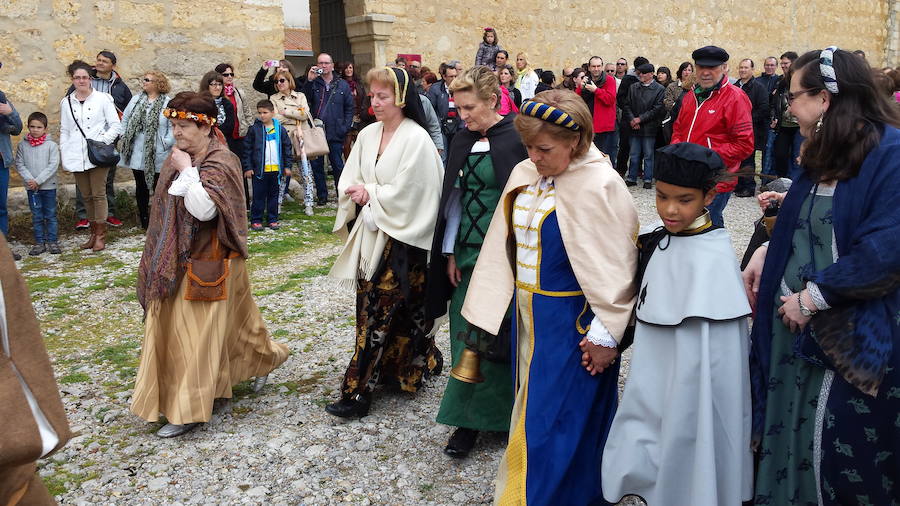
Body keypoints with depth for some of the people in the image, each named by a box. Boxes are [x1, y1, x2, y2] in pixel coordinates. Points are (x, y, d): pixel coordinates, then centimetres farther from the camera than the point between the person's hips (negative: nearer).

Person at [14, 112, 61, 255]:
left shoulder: (51, 145, -5)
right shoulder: (22, 145, 3)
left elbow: (53, 165, -10)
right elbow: (19, 165, 2)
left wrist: (38, 180, -14)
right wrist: (29, 180, -13)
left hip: (48, 186, -2)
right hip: (32, 188, 2)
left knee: (50, 215, 5)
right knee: (36, 216, 7)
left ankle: (52, 242, 13)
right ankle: (39, 242, 13)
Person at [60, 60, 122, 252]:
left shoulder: (103, 99, 0)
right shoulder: (66, 102, 12)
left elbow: (116, 126, -2)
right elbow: (64, 131, 15)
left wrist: (101, 142, -14)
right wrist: (64, 156, 8)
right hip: (77, 157, 4)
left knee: (98, 194, -4)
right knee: (87, 196, 9)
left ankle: (100, 236, 2)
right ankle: (93, 233, 18)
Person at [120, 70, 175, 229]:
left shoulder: (167, 103, -7)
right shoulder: (136, 99, 8)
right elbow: (125, 119, 14)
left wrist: (165, 144, -15)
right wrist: (125, 137, 6)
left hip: (157, 155, -5)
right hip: (137, 154, 5)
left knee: (158, 187, 5)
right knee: (141, 186, 12)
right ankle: (144, 220, 22)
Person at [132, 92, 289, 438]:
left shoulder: (221, 163, -17)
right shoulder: (179, 158, 8)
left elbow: (204, 209, -31)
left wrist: (187, 171, -23)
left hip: (209, 264, -9)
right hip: (180, 261, 9)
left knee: (198, 332, -3)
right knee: (175, 327, 16)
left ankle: (189, 409, 9)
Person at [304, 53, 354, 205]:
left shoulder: (342, 85, 6)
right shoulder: (313, 83, 5)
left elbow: (349, 108, 5)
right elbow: (304, 100, -10)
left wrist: (345, 127, -4)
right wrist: (309, 81, -17)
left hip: (335, 134, -1)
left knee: (337, 165, 5)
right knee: (316, 165, 7)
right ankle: (321, 195, 18)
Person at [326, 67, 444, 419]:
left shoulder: (416, 139, -11)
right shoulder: (367, 135, 9)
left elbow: (406, 193, -17)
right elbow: (348, 183, 8)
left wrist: (368, 193, -6)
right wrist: (364, 193, -13)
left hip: (401, 238, -7)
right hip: (370, 234, 7)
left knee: (379, 313, -4)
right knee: (370, 306, 11)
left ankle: (359, 390, 2)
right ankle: (396, 370, 30)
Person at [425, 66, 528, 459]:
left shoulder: (518, 140, -8)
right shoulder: (462, 141, 9)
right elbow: (453, 198, 11)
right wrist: (450, 253, 7)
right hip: (467, 253, 5)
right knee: (466, 334, 7)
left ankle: (489, 414, 22)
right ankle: (470, 419, 18)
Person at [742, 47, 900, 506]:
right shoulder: (824, 154, 10)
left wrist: (814, 296, -18)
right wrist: (767, 252, 2)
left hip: (850, 336, -7)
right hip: (794, 320, 8)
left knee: (839, 451, 5)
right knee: (788, 432, 17)